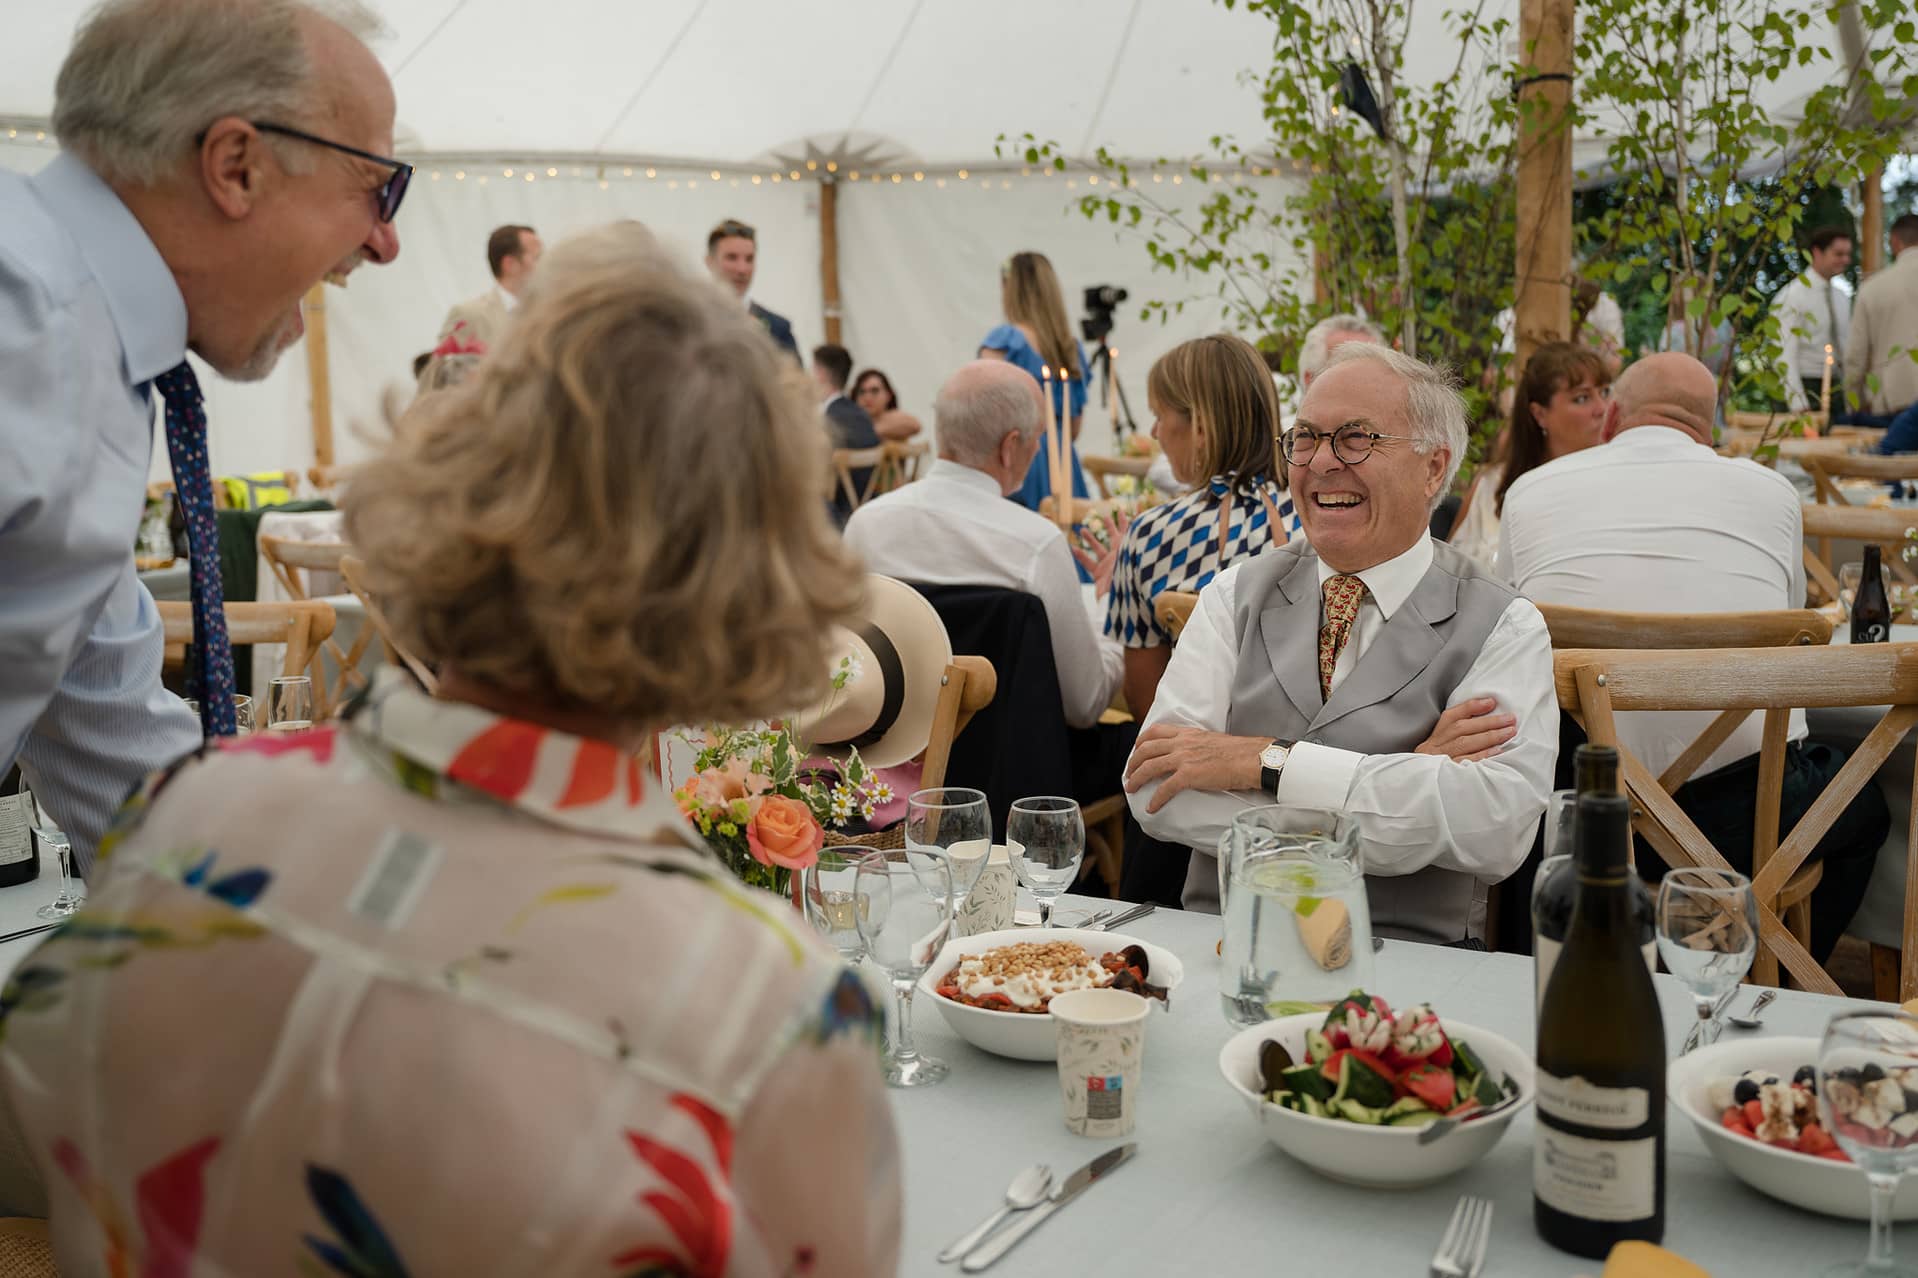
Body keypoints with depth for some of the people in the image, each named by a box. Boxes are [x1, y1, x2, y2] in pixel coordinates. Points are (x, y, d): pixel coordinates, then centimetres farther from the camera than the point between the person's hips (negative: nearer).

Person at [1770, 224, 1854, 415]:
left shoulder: (1843, 299, 14)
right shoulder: (1791, 297, -8)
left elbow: (1848, 351, 18)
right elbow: (1785, 355, -14)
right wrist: (1799, 405, -21)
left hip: (1837, 391, 7)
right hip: (1806, 391, -7)